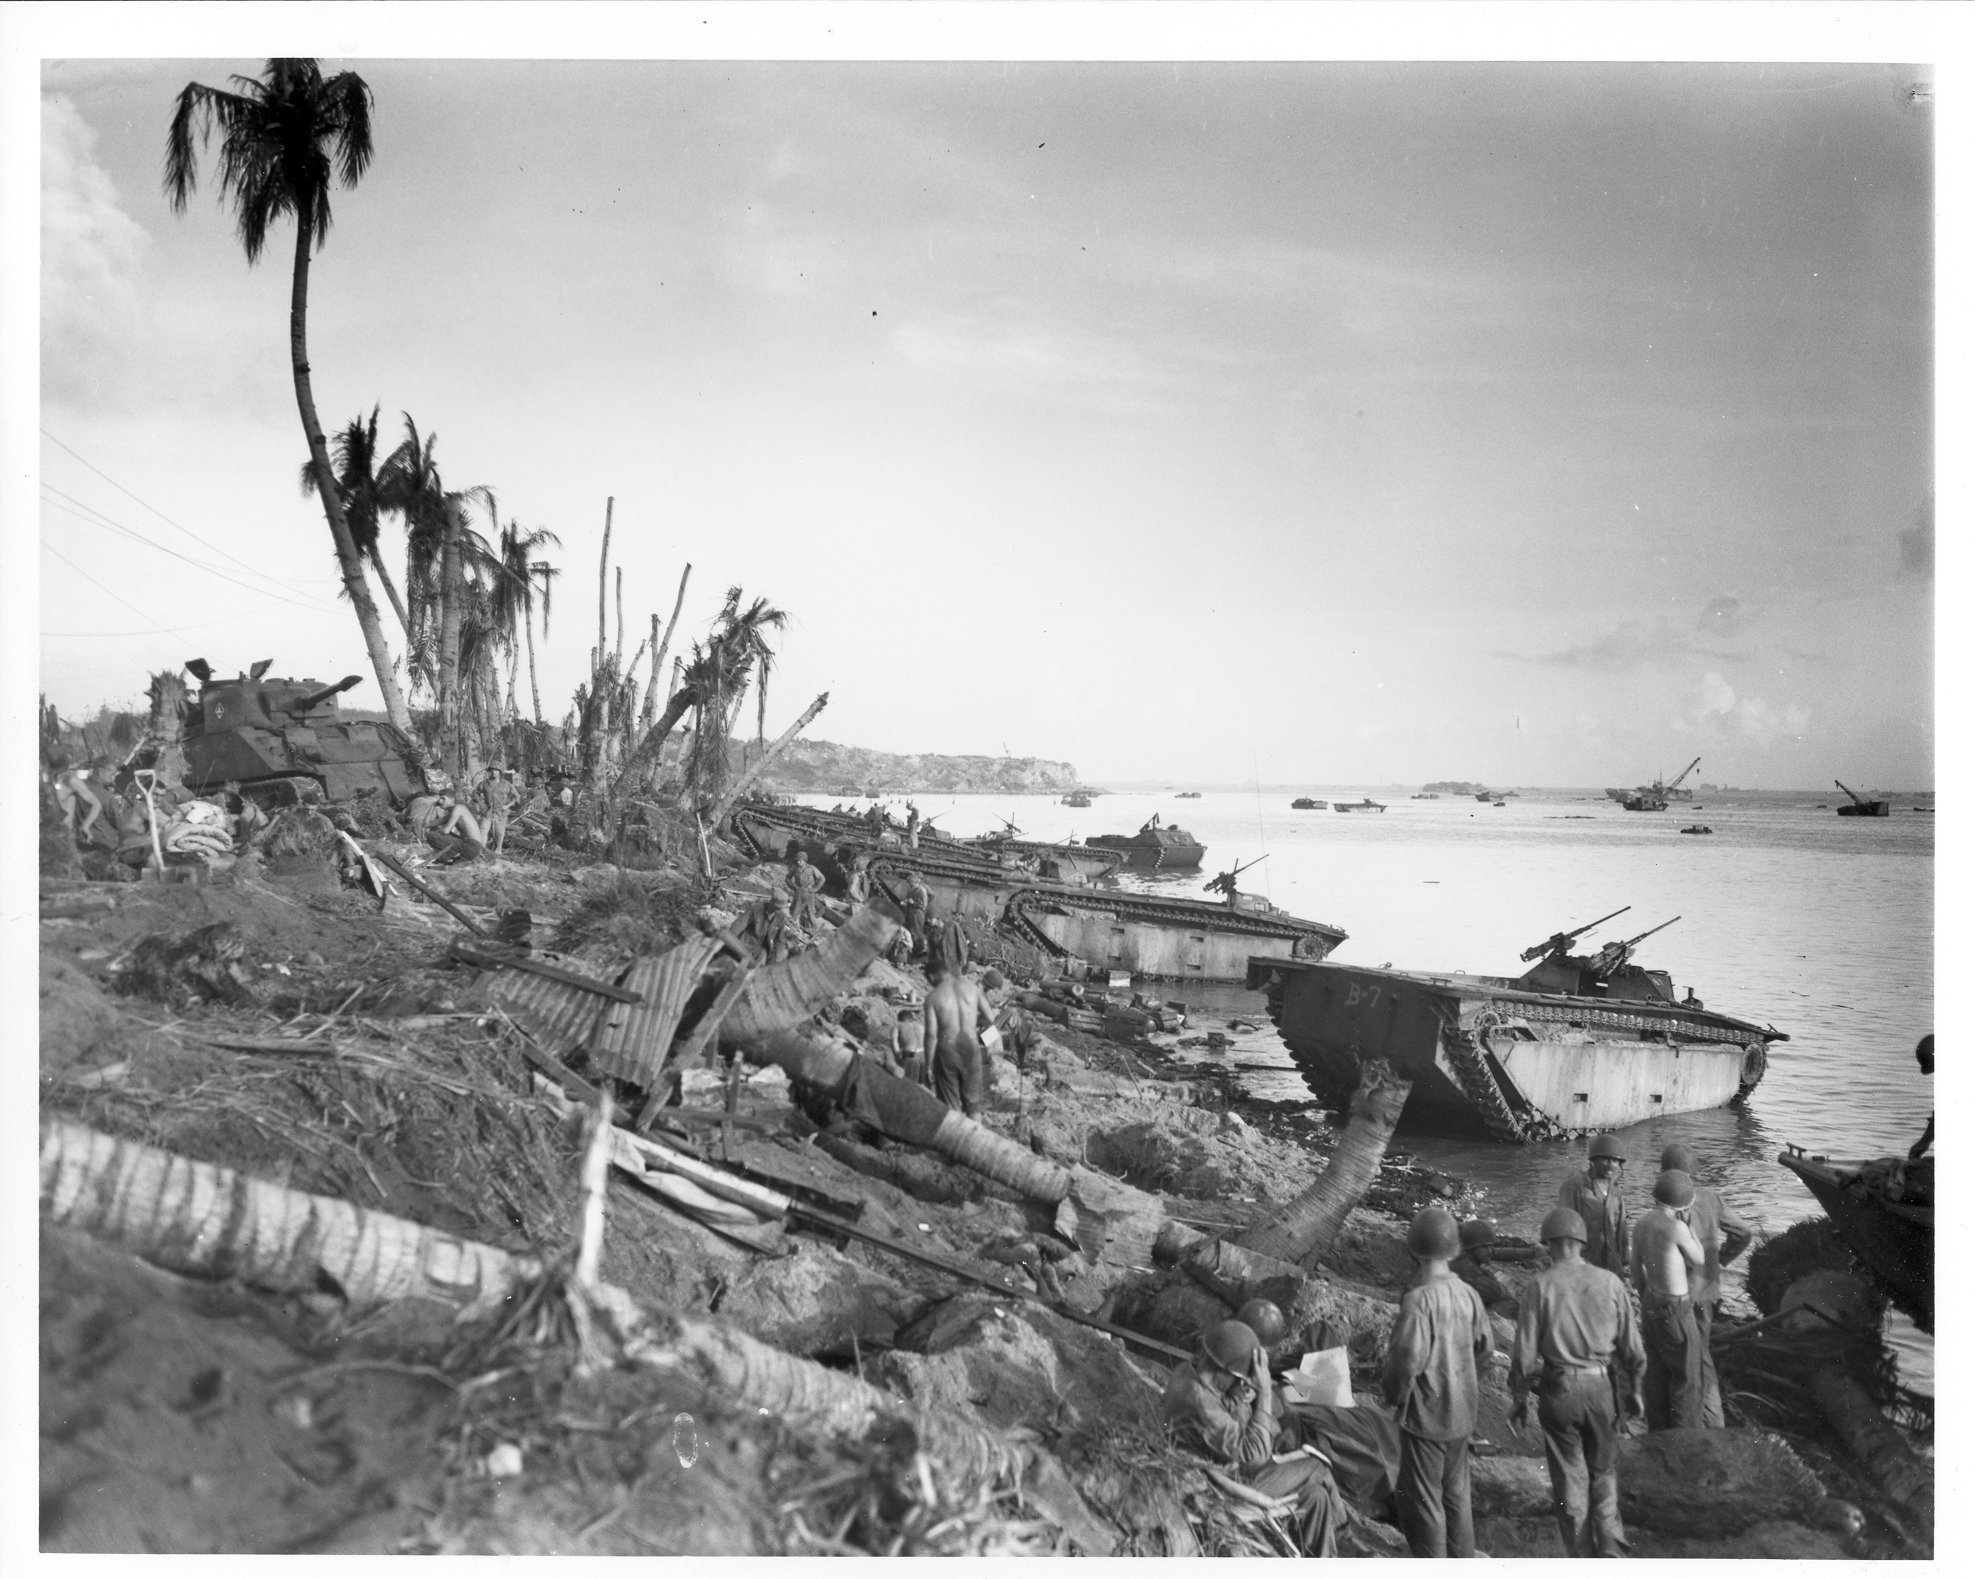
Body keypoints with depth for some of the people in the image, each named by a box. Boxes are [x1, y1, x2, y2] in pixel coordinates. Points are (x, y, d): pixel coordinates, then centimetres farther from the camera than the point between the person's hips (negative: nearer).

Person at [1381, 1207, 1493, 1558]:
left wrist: (1394, 1394, -8)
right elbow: (1485, 1345, 7)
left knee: (1421, 1500, 7)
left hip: (1425, 1414, -7)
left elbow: (1408, 1357, -26)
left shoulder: (1419, 1299, -24)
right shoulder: (1467, 1294, -4)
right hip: (1462, 1412, 7)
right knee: (1456, 1494, 21)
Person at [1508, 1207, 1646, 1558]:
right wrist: (1633, 1390, 18)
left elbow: (1525, 1351, -8)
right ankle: (1609, 1547, 10)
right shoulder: (1610, 1283, -3)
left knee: (1570, 1479, 12)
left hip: (1558, 1390, -2)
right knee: (1603, 1471, 20)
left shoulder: (1540, 1287, -9)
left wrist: (1519, 1398, 5)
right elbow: (1631, 1347, 3)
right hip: (1602, 1387, 2)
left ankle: (1582, 1558, 19)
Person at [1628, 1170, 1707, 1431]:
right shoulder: (1676, 1228, -25)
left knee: (1657, 1374, 17)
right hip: (1676, 1312, -8)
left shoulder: (1641, 1223, -1)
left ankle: (1658, 1433, 27)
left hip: (1652, 1305, 8)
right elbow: (1699, 1262, -7)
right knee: (1687, 1380, 6)